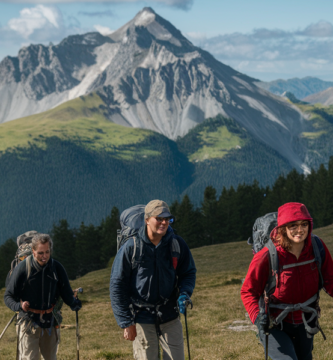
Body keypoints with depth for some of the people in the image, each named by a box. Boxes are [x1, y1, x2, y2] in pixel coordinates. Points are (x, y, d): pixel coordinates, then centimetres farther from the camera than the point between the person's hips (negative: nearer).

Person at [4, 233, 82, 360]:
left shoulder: (57, 267, -4)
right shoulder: (23, 268, -12)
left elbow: (66, 293, 5)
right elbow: (8, 296, -10)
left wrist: (74, 303, -10)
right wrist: (18, 305, -26)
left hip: (50, 322, 3)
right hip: (29, 321, -3)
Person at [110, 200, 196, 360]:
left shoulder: (177, 244, -3)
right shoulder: (131, 247, -10)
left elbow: (189, 273, 12)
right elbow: (117, 286, -5)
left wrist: (184, 293, -11)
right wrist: (126, 322, -7)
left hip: (170, 318, 2)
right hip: (142, 320, -2)